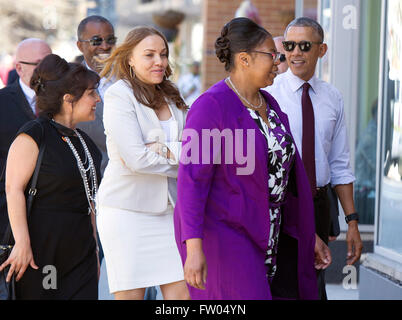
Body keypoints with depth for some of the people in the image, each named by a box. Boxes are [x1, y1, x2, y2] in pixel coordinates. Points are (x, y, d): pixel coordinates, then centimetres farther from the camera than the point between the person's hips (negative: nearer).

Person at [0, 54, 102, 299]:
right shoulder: (35, 134, -7)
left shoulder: (86, 143, 16)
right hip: (40, 249, -7)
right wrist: (22, 243, -20)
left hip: (79, 252, 7)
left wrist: (94, 251, 20)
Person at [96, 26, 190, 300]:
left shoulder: (172, 97, 13)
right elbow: (136, 159, -16)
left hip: (167, 207, 6)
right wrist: (181, 164, -4)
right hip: (128, 208, -6)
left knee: (181, 292, -1)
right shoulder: (119, 95, -7)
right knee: (131, 295, -2)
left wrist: (166, 150, -14)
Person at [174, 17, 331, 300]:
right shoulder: (211, 106, -14)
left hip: (272, 233, 8)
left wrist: (309, 235, 17)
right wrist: (194, 248, -26)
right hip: (225, 232, -8)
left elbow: (289, 171, 18)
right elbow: (192, 179, -19)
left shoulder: (269, 104, 12)